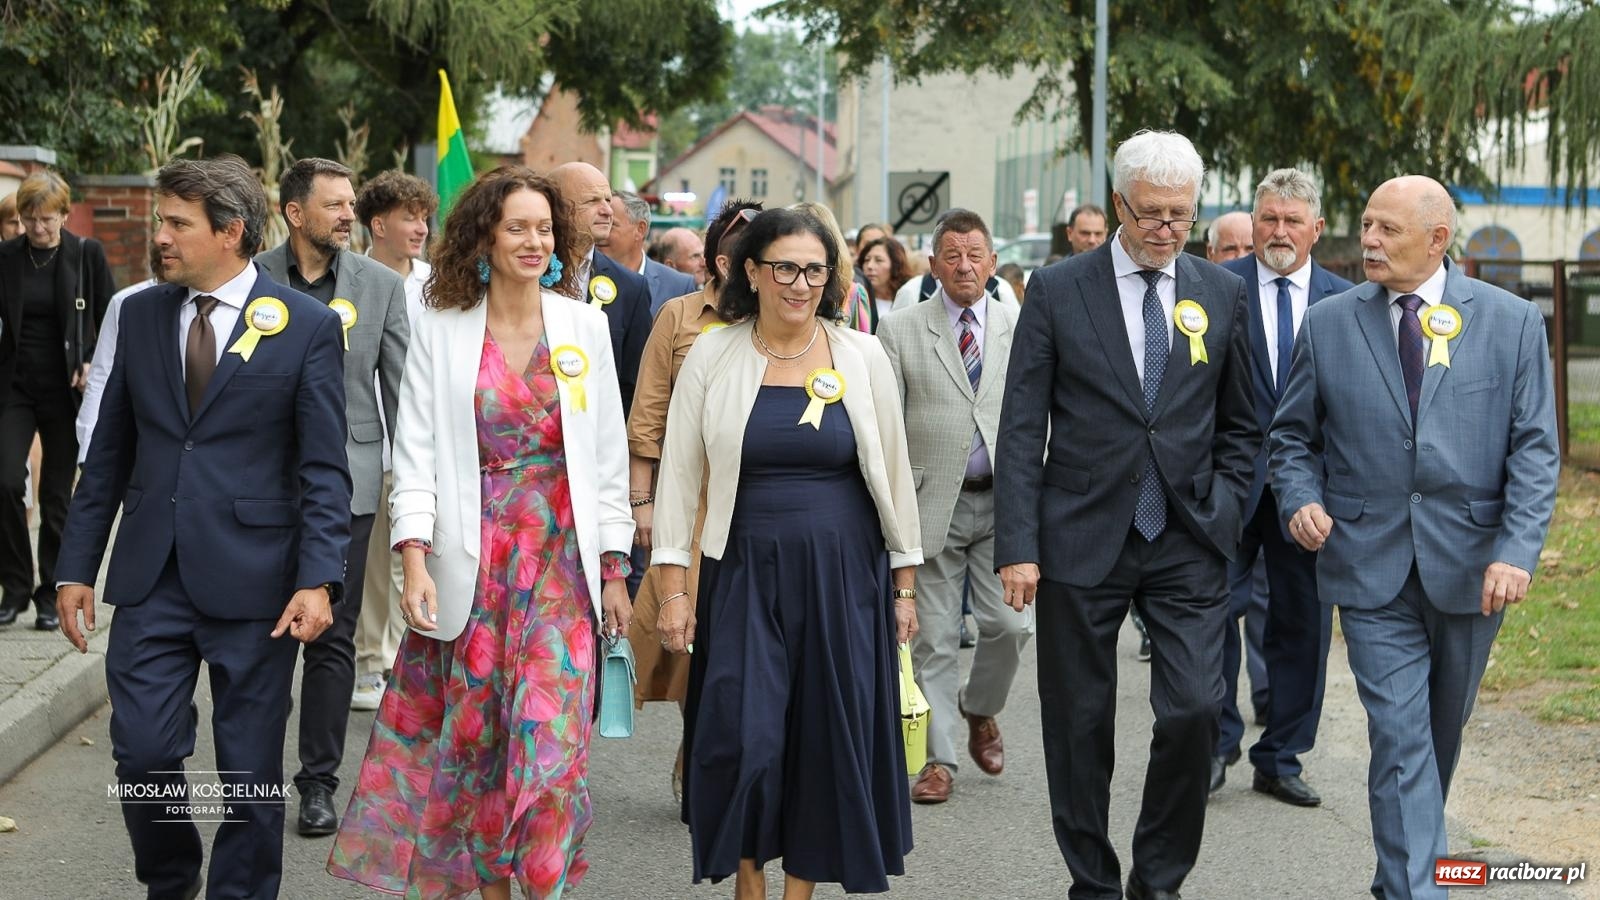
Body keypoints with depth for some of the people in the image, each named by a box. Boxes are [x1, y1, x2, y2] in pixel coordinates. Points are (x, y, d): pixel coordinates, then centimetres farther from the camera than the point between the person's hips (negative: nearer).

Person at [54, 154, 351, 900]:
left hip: (250, 579, -3)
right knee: (142, 753, 1)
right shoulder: (140, 314, 8)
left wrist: (319, 580, -15)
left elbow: (324, 469, -6)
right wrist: (76, 567, 9)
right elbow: (108, 453, 12)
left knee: (250, 769, 6)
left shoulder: (307, 326, -4)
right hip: (151, 578, 3)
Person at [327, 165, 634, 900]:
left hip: (561, 562, 0)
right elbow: (415, 454, -1)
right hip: (472, 563, 0)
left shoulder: (585, 326, 5)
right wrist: (414, 560, -13)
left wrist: (614, 569, 4)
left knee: (551, 734, -9)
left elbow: (607, 453, 7)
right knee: (475, 735, 6)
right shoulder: (442, 331, 2)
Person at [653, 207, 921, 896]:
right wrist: (672, 588, -3)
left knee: (826, 735, 3)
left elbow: (893, 473, 7)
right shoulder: (711, 357, 0)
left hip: (844, 574, 1)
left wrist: (904, 584, 7)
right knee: (741, 736, -6)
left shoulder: (863, 357, 2)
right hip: (745, 573, -1)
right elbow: (679, 475, 2)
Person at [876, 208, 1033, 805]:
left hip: (1004, 501, 1)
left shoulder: (1023, 328, 8)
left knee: (1011, 624, -6)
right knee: (933, 638, 2)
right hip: (931, 503, -1)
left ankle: (979, 708, 24)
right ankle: (939, 758, 11)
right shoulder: (900, 333, 4)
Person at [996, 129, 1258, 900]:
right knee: (1080, 722, 6)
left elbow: (1239, 424, 15)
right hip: (1081, 540, -1)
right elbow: (1022, 429, -3)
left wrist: (1222, 510, 2)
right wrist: (1017, 546, -9)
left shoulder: (1222, 294, 6)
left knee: (1193, 711, -8)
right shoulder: (1057, 291, -1)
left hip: (1187, 546, 1)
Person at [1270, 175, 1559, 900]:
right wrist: (1300, 499, -10)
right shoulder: (1328, 324, 3)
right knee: (1400, 739, -8)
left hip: (1470, 568, 1)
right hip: (1372, 569, -1)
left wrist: (1517, 551, -15)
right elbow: (1291, 437, 10)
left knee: (1441, 736, 15)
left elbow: (1535, 450, -3)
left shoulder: (1512, 322, 0)